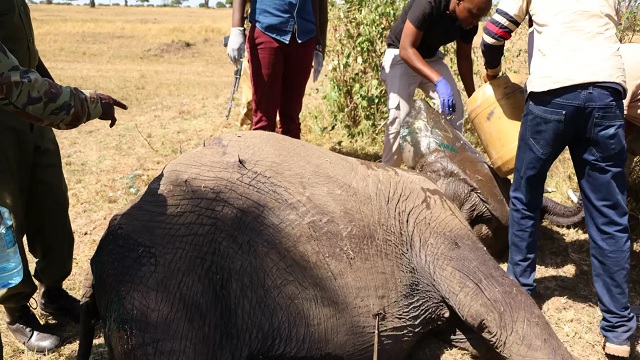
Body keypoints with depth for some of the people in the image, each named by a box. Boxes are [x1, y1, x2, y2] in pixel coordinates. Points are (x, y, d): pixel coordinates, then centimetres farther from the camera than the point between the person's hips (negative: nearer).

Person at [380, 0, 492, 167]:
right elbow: (406, 49, -37)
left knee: (454, 109, -7)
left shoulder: (468, 22, -13)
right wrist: (438, 80, -48)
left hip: (431, 57, 6)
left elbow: (464, 58, 2)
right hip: (400, 55, -6)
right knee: (400, 114, -20)